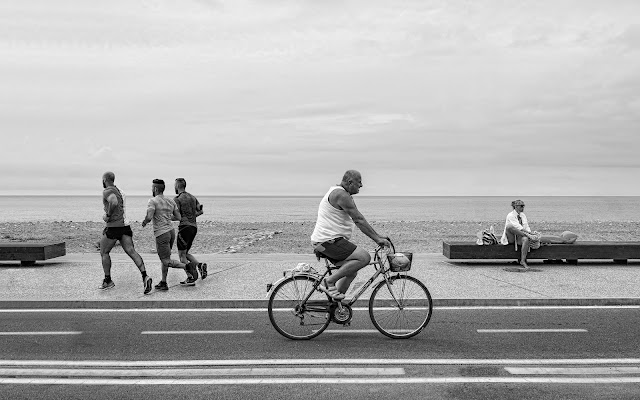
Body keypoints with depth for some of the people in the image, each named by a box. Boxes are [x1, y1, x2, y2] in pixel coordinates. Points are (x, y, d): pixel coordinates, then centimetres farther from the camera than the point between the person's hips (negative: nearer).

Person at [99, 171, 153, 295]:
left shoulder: (107, 191, -8)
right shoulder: (120, 191, 19)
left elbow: (114, 202, -29)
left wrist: (108, 215, -17)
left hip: (114, 226, -7)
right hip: (125, 225, 7)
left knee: (104, 252, 11)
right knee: (131, 251, -4)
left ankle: (108, 281, 17)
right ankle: (145, 276, -20)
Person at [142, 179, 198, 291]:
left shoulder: (153, 201, -10)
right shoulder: (171, 201, 10)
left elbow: (149, 217, -20)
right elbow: (178, 217, 12)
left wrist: (144, 222, 1)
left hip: (161, 234, -8)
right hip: (171, 231, 8)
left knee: (166, 262, -5)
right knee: (164, 258, 17)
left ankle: (188, 267, -22)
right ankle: (163, 283, 20)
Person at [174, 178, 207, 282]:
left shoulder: (177, 199, -7)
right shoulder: (192, 197, 15)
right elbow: (201, 210, 13)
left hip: (185, 226, -8)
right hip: (194, 227, 8)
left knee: (182, 255, -1)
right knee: (185, 253, 19)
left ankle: (191, 278, -7)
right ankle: (200, 265, 0)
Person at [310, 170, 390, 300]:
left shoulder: (336, 192, 20)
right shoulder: (341, 195, -15)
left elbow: (358, 220, 22)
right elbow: (359, 220, -18)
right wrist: (377, 238, -14)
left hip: (323, 241, 11)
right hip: (329, 241, -11)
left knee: (351, 271, 15)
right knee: (364, 257, -18)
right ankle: (329, 282, -13)